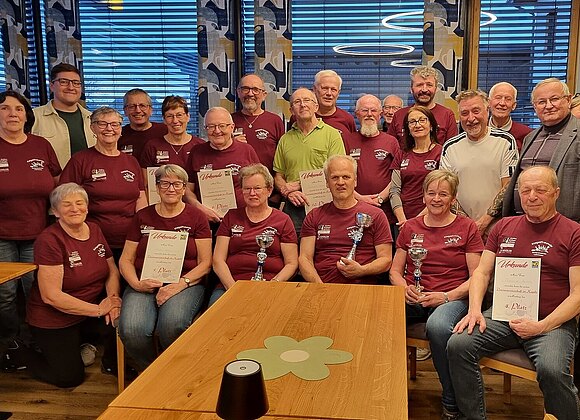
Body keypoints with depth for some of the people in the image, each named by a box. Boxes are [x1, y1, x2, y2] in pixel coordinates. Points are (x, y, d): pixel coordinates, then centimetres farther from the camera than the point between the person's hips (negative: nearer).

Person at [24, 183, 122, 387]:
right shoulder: (48, 240, -20)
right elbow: (51, 296, -24)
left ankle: (111, 363, 9)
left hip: (94, 306, 5)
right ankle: (29, 354, 23)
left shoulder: (95, 230, 1)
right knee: (70, 377, -5)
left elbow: (112, 271, 6)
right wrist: (98, 309, -24)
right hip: (54, 319, -5)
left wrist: (112, 298, -15)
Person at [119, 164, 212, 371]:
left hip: (185, 283, -2)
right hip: (146, 284, 2)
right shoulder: (143, 217, 16)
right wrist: (137, 284, -7)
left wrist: (180, 284, -13)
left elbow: (205, 263, 3)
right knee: (131, 329, -28)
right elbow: (125, 260, 14)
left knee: (172, 325, -34)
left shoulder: (196, 217, 9)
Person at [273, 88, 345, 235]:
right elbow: (278, 176, 14)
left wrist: (300, 184, -9)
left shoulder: (332, 134, 1)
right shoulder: (285, 139, 13)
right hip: (293, 207, 3)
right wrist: (288, 192, -8)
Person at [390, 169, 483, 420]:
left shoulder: (466, 227, 8)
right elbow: (395, 271, 18)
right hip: (413, 298, 3)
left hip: (452, 298, -2)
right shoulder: (410, 227, 17)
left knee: (437, 326, -38)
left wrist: (446, 296, -13)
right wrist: (404, 288, -5)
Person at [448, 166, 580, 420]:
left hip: (552, 322, -3)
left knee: (551, 370, -32)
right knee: (458, 345, -19)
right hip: (502, 316, 4)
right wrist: (475, 309, -3)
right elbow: (482, 272, 15)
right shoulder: (504, 227, 15)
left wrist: (542, 326, -14)